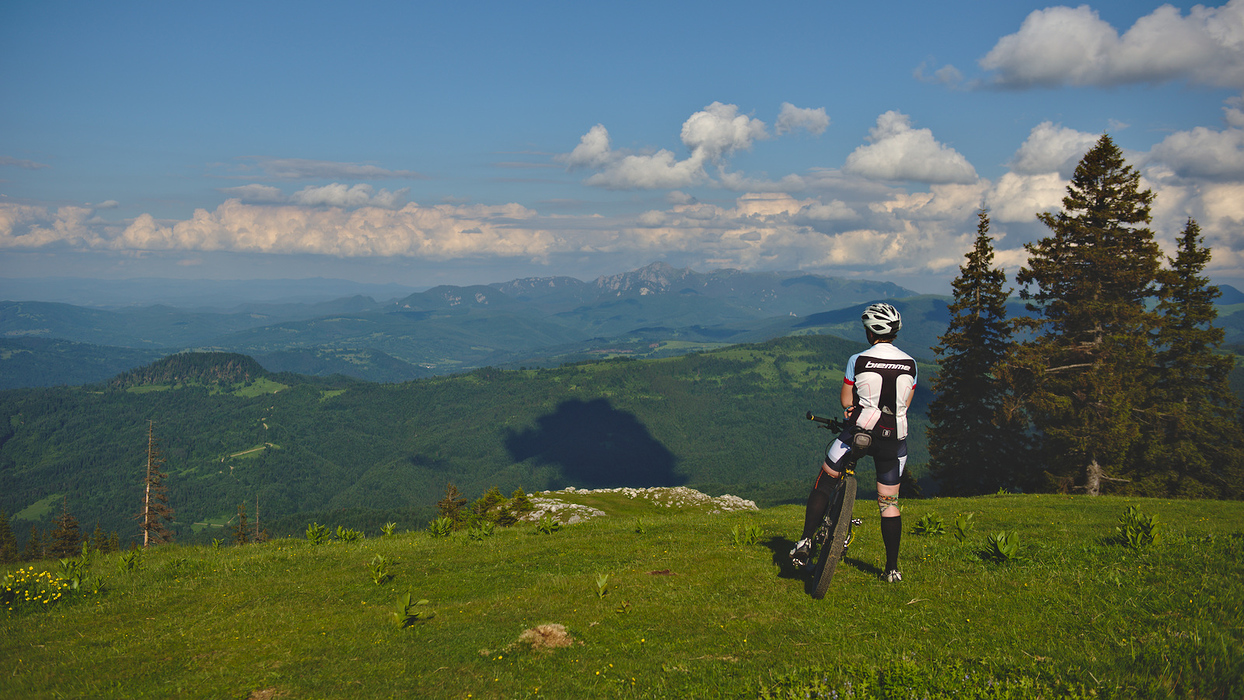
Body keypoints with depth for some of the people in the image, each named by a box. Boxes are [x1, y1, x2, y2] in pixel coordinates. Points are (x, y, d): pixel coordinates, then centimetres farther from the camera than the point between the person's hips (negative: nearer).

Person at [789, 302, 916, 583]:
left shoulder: (858, 361, -7)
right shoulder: (910, 364, 2)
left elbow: (846, 401, 1)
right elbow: (905, 404, 13)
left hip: (860, 432, -3)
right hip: (895, 438, 3)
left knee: (824, 483, 14)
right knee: (889, 502, 12)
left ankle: (806, 541, 6)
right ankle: (892, 568, 14)